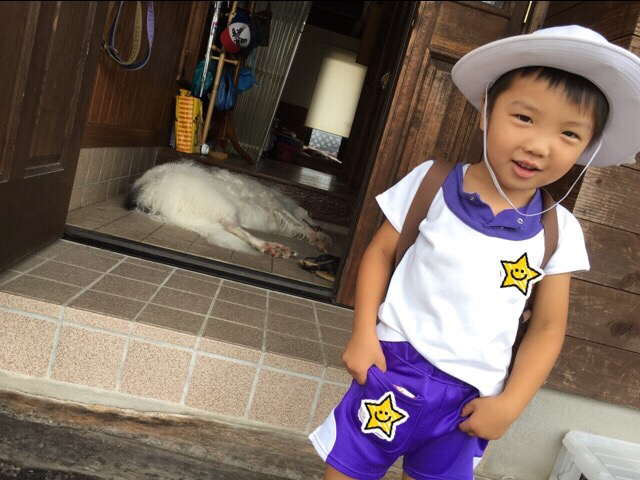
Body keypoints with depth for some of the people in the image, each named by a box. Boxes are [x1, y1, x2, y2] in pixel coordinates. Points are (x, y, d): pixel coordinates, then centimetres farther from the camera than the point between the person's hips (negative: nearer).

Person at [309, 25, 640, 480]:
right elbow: (380, 252, -3)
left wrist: (510, 404, -5)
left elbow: (547, 327, 1)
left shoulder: (558, 232, -5)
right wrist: (364, 333, -10)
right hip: (395, 366, -1)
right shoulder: (431, 182, -11)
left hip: (470, 398, 2)